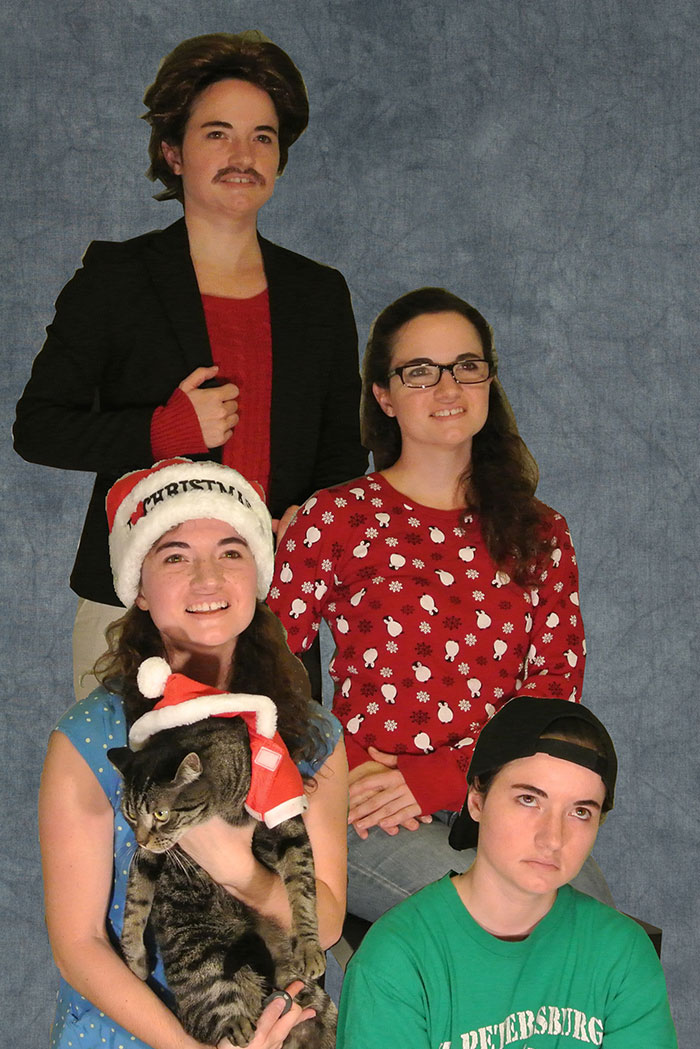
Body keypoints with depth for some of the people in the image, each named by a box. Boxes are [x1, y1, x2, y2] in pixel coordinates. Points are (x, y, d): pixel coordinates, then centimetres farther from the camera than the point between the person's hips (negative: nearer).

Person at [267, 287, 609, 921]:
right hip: (368, 817, -3)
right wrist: (340, 776, -12)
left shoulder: (540, 533, 14)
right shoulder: (335, 519, 4)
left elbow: (557, 685, 5)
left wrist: (442, 776, -10)